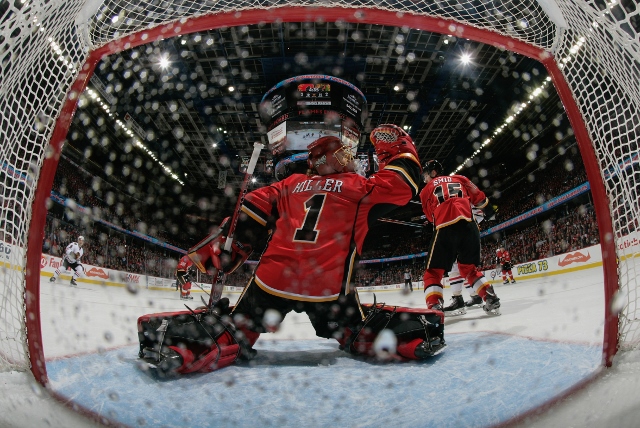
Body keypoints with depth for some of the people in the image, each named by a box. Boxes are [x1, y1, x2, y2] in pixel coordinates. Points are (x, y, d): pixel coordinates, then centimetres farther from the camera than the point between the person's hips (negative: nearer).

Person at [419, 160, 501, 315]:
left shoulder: (427, 189, 22)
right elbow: (479, 197, 22)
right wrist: (489, 212, 34)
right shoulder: (460, 179, 26)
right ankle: (491, 299, 13)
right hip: (468, 226, 3)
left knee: (433, 272, 7)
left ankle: (434, 307, -12)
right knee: (468, 268, 24)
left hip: (445, 229, -3)